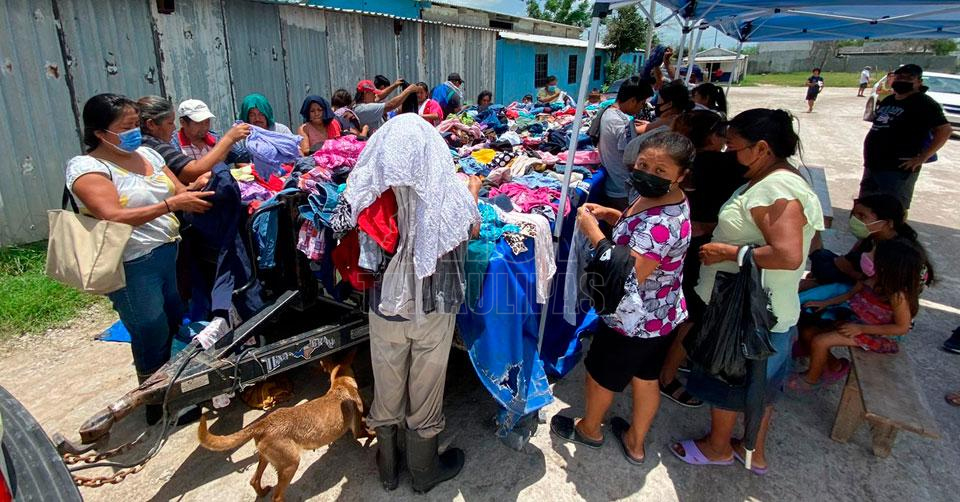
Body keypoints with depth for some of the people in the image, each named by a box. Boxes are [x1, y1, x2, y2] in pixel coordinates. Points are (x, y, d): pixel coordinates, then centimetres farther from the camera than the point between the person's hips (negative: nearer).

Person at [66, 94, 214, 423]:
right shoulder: (86, 167, -10)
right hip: (132, 268, -6)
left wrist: (195, 187, -13)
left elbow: (179, 193, 10)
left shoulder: (147, 154, 10)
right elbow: (113, 217, -23)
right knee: (153, 338, 5)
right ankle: (158, 405, 26)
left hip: (171, 253, 7)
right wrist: (171, 204, -28)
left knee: (179, 326, 15)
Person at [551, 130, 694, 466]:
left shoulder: (661, 223, -34)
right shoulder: (661, 198, -3)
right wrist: (611, 215, -2)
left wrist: (593, 232, -30)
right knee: (646, 378, 24)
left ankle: (589, 429, 46)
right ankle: (636, 442, 47)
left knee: (600, 375, 17)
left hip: (633, 322, -9)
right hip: (662, 316, 9)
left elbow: (628, 278, -36)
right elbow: (640, 231, 16)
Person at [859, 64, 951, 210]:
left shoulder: (924, 103, -7)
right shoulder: (888, 100, 16)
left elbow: (945, 130, -13)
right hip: (873, 165, 8)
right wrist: (870, 157, 13)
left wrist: (922, 158, -18)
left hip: (898, 169, -8)